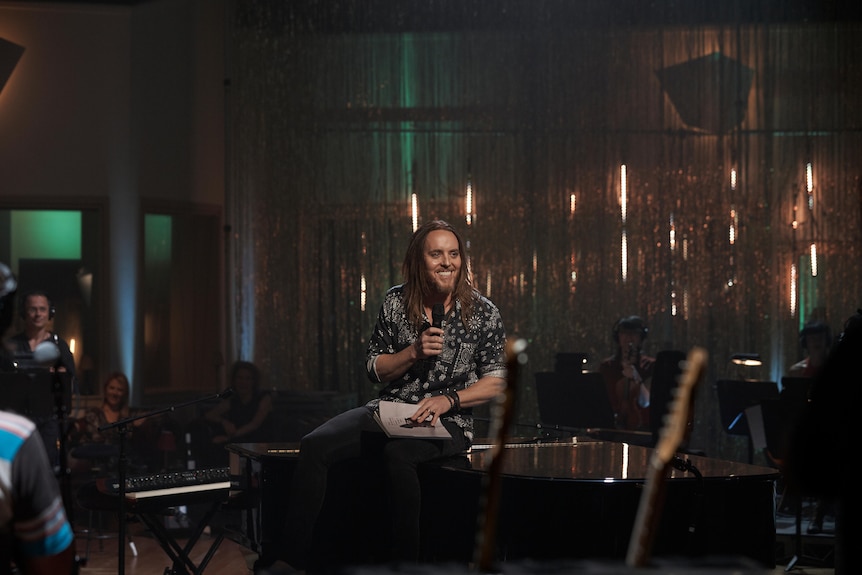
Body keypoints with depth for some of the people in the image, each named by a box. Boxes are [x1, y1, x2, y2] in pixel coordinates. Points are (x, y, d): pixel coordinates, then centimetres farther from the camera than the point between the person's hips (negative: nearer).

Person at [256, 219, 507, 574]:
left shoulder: (483, 312, -1)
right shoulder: (396, 302, 5)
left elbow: (497, 382, 0)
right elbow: (374, 369, 9)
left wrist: (448, 400, -14)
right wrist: (414, 352, -9)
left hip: (446, 421, -4)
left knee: (396, 453, -38)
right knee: (315, 445, -21)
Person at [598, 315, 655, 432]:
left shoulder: (650, 365, 3)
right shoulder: (606, 366, 10)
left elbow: (645, 402, -6)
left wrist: (636, 378, -21)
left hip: (641, 427, -2)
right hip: (614, 428, 2)